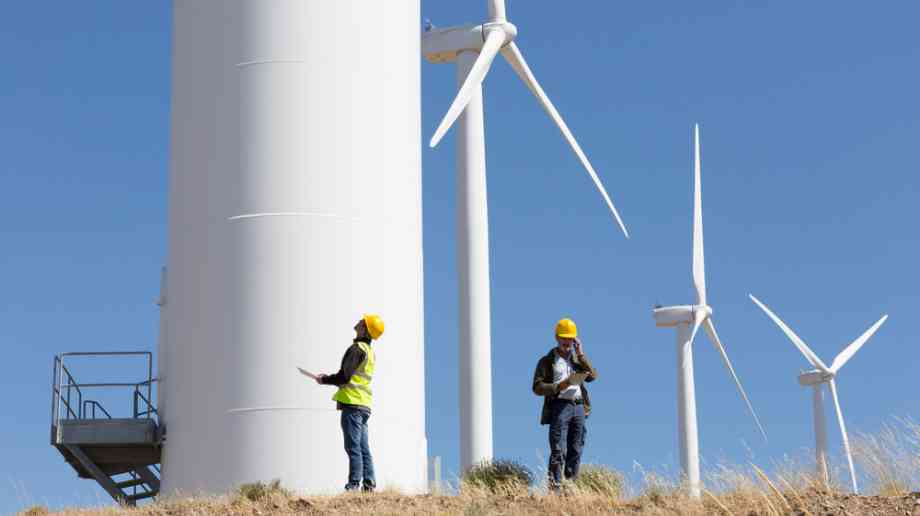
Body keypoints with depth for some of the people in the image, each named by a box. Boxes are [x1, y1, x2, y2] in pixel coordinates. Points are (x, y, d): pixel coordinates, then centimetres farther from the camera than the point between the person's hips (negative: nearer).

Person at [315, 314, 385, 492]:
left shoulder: (357, 348, -10)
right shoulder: (370, 351, 19)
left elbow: (344, 377, -15)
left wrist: (324, 380, 0)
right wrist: (329, 377, 19)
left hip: (352, 403, -9)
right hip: (364, 405, 9)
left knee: (353, 447, -11)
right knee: (364, 448, 8)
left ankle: (354, 485, -14)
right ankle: (369, 484, 6)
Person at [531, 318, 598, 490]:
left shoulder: (577, 358, 21)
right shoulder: (547, 361, 8)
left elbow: (592, 376, 6)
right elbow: (537, 387, 0)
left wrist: (580, 355, 2)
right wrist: (558, 387, -13)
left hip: (579, 406, 5)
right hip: (559, 406, -5)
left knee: (575, 450, 5)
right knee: (558, 450, -11)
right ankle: (555, 487, -13)